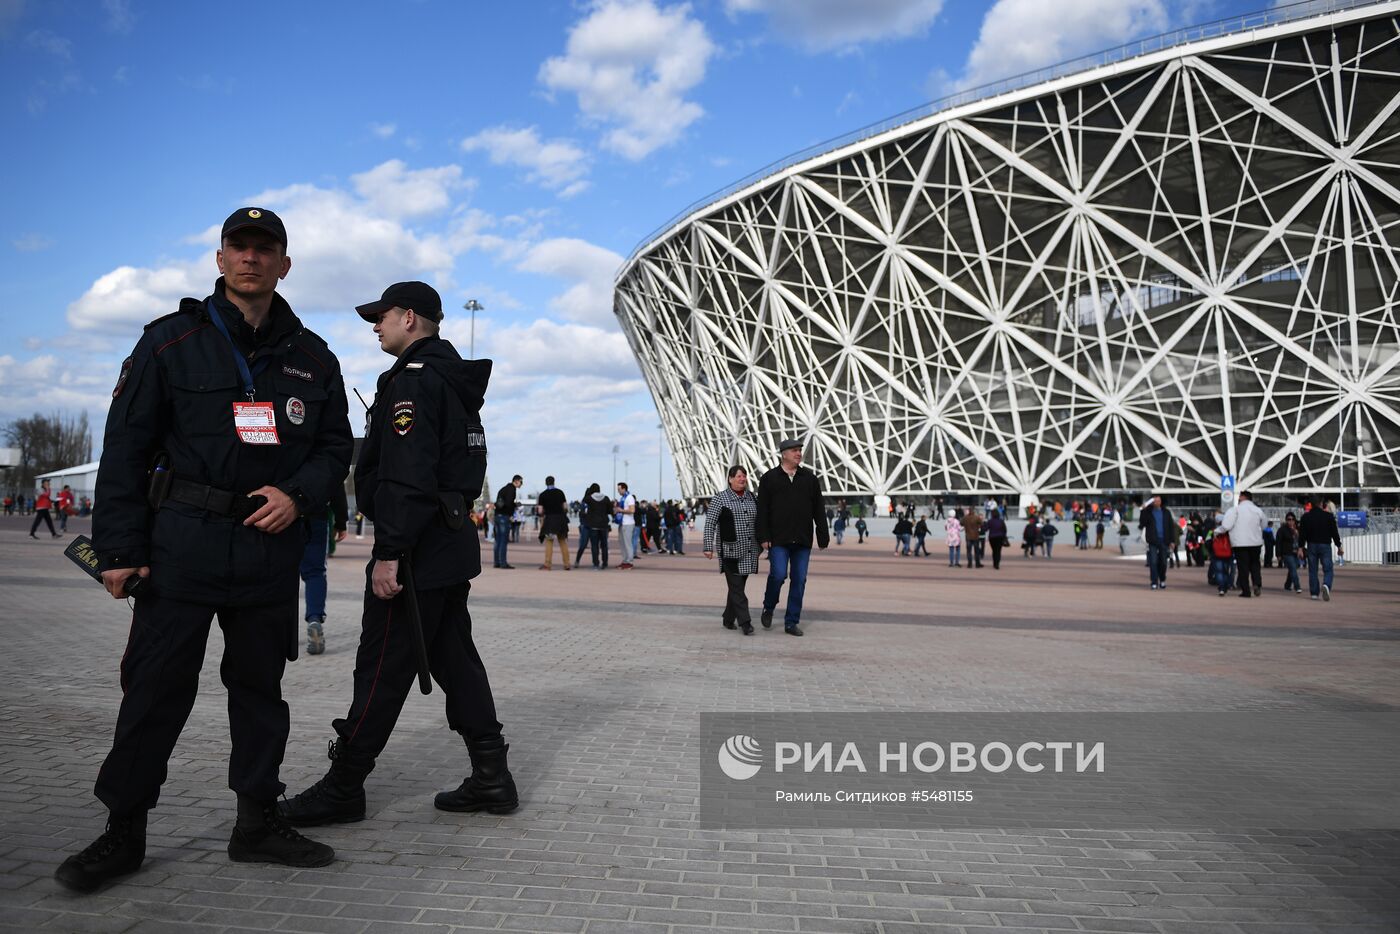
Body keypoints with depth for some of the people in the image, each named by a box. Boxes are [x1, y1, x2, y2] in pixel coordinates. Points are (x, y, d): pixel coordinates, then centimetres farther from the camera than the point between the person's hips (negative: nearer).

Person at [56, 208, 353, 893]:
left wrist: (297, 496, -7)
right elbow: (125, 447, -1)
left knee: (260, 685, 11)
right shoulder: (171, 341, 1)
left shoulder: (311, 357, 9)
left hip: (270, 546, 3)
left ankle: (258, 822, 23)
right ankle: (123, 831, 18)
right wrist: (119, 548, -6)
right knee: (155, 686, 2)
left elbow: (336, 446, 13)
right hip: (182, 542, -2)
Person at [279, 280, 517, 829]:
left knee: (382, 667, -2)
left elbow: (406, 477, -23)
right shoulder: (455, 380, 19)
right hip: (454, 542, 10)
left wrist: (389, 553, -22)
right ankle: (491, 779, 17)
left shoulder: (412, 381, -13)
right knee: (456, 660, 12)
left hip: (417, 551, -10)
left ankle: (342, 788, 9)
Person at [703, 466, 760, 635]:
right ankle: (745, 622, -7)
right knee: (736, 587, -7)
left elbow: (759, 522, 19)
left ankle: (728, 618, 24)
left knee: (738, 586, 11)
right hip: (730, 550, -5)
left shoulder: (752, 498, 12)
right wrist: (708, 547, -13)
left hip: (749, 551, 5)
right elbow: (710, 523, -6)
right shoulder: (720, 498, -3)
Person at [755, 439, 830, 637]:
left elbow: (819, 510, 10)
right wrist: (763, 537, -7)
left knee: (799, 580, 2)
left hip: (803, 540, 3)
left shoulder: (810, 478, 10)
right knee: (778, 574, -13)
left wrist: (823, 537, 4)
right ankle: (768, 607, 16)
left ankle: (791, 622, 11)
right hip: (778, 539, -3)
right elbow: (762, 511, 0)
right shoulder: (769, 478, 3)